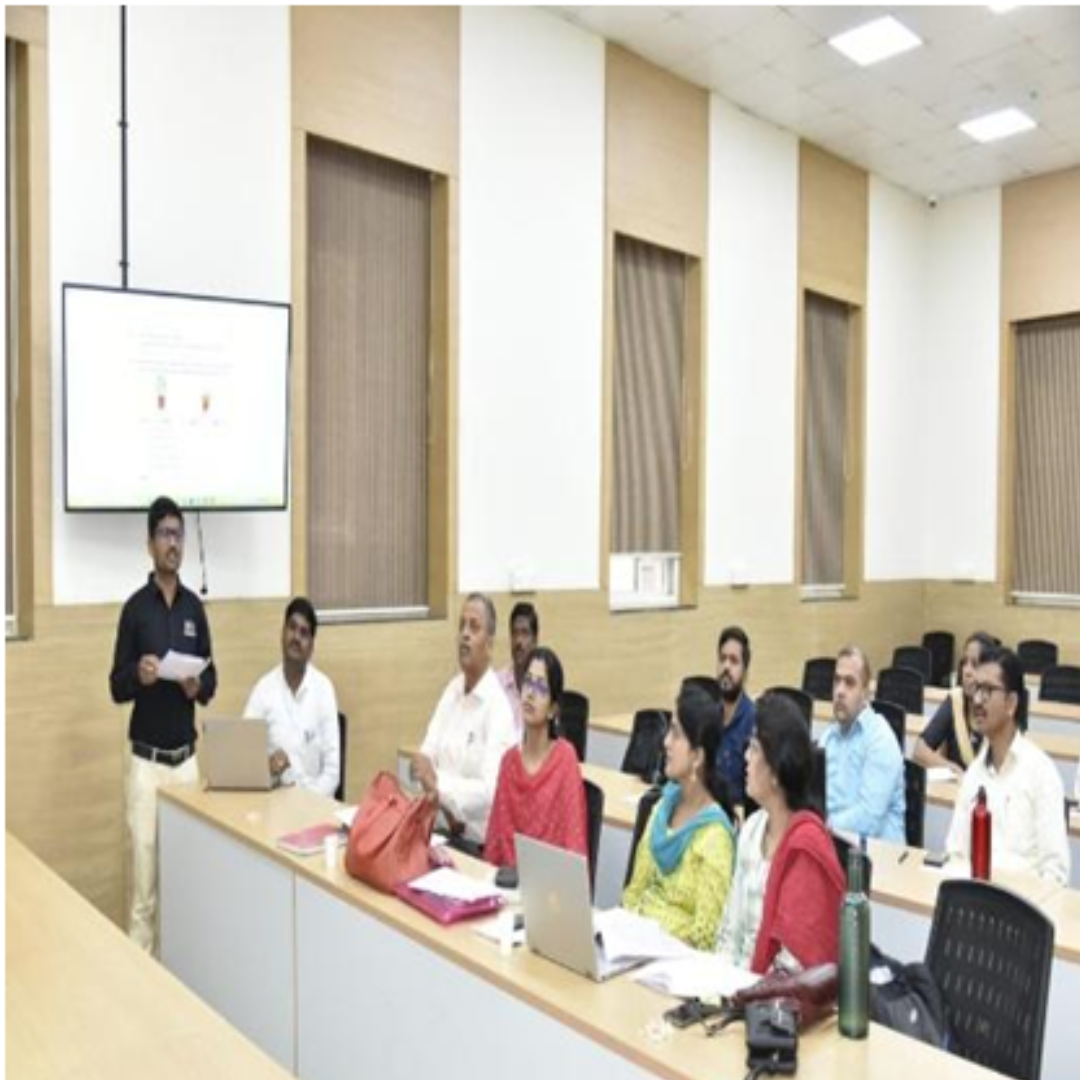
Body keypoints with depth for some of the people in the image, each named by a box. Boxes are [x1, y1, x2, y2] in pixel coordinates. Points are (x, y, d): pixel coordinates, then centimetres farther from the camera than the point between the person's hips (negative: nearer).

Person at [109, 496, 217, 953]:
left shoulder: (195, 607, 7)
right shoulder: (134, 607, -4)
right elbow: (116, 687, -3)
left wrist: (198, 686, -10)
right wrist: (138, 675, -23)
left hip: (187, 758, 3)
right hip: (146, 761, -3)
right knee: (145, 874, -1)